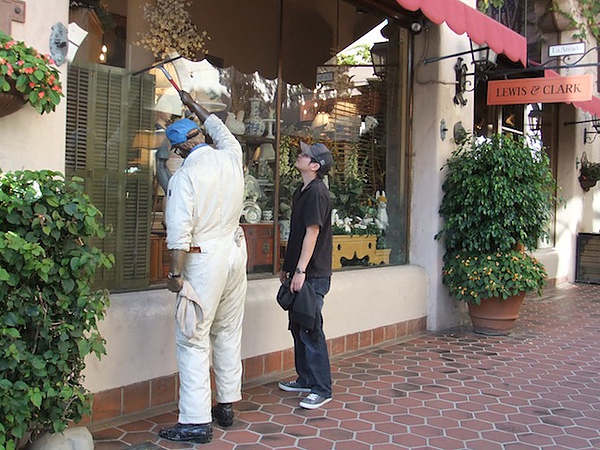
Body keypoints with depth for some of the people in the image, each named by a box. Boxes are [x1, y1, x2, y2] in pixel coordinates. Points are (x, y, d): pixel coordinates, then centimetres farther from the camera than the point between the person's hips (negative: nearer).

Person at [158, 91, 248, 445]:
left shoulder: (185, 176, -12)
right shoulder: (231, 157, 4)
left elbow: (180, 232, -17)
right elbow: (221, 131, 28)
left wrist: (175, 273, -10)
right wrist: (194, 106, 41)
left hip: (204, 259, -7)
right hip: (236, 251, 7)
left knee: (194, 340, -2)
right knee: (229, 332, 16)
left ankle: (196, 422, 1)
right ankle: (227, 405, 27)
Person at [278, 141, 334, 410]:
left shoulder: (317, 192, -15)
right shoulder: (302, 191, 15)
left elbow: (312, 233, -20)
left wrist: (300, 270, -22)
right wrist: (287, 267, 23)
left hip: (313, 275, -10)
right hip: (300, 272, 10)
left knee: (311, 330, -6)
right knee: (297, 327, 16)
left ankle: (322, 389, 3)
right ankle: (305, 379, 29)